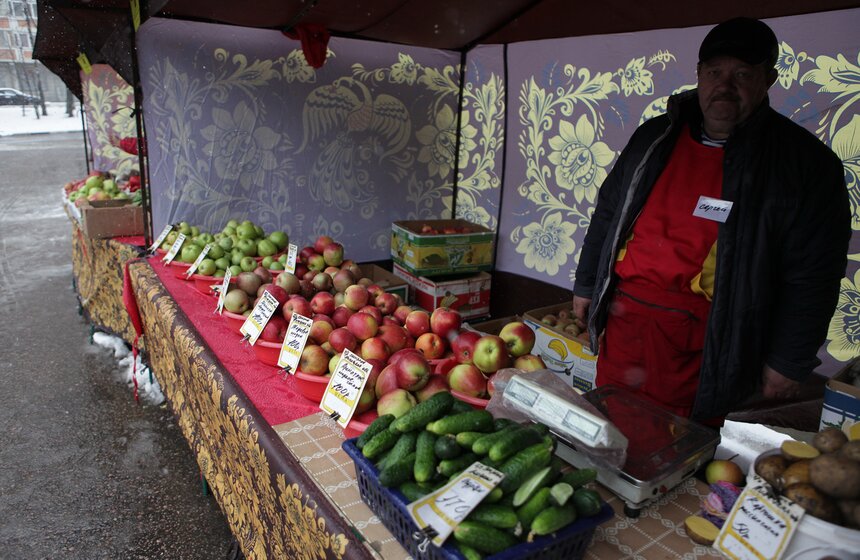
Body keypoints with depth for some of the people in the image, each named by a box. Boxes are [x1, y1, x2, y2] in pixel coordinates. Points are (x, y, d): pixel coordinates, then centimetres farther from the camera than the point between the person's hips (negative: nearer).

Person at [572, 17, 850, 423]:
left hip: (708, 345, -3)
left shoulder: (804, 163, -4)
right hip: (624, 317, 4)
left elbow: (811, 277, -4)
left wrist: (788, 362, -4)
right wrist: (586, 285, 14)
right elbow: (608, 214, 14)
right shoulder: (655, 137, 8)